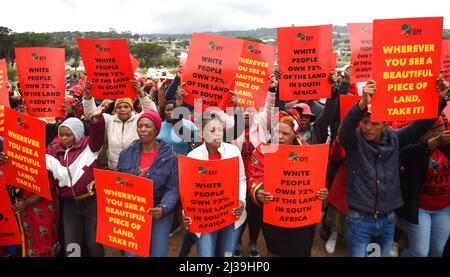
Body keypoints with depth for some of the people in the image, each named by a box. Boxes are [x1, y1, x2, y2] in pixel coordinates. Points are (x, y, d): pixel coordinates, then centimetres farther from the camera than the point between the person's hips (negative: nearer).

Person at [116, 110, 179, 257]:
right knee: (131, 253, 4)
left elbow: (172, 189, -11)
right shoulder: (126, 153, 0)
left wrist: (164, 208, -27)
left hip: (159, 214, -2)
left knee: (158, 253, 5)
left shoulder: (169, 157, -9)